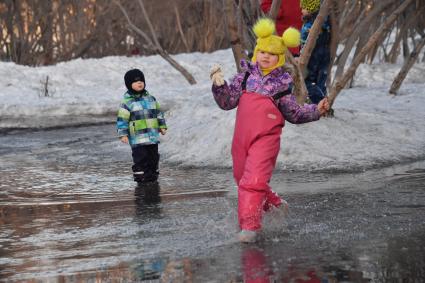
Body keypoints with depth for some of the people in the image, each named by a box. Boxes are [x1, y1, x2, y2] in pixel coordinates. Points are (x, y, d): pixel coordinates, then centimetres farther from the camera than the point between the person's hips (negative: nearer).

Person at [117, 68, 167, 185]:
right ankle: (140, 177, 0)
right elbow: (122, 119, -8)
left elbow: (158, 113, 19)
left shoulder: (150, 98, 11)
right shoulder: (127, 102, -6)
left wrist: (162, 126, 14)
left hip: (153, 136, 6)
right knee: (140, 158, -7)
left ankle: (152, 175, 23)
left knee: (153, 156, 11)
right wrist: (123, 134, -13)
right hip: (138, 138, -6)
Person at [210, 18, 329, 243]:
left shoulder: (283, 83, 5)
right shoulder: (245, 76, 11)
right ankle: (274, 204, 40)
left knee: (254, 180, -18)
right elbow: (227, 102, 7)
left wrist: (316, 111, 0)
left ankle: (250, 226, -17)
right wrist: (219, 85, -8)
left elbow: (294, 114, 12)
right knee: (243, 179, 17)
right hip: (241, 138, 5)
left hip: (266, 139, -4)